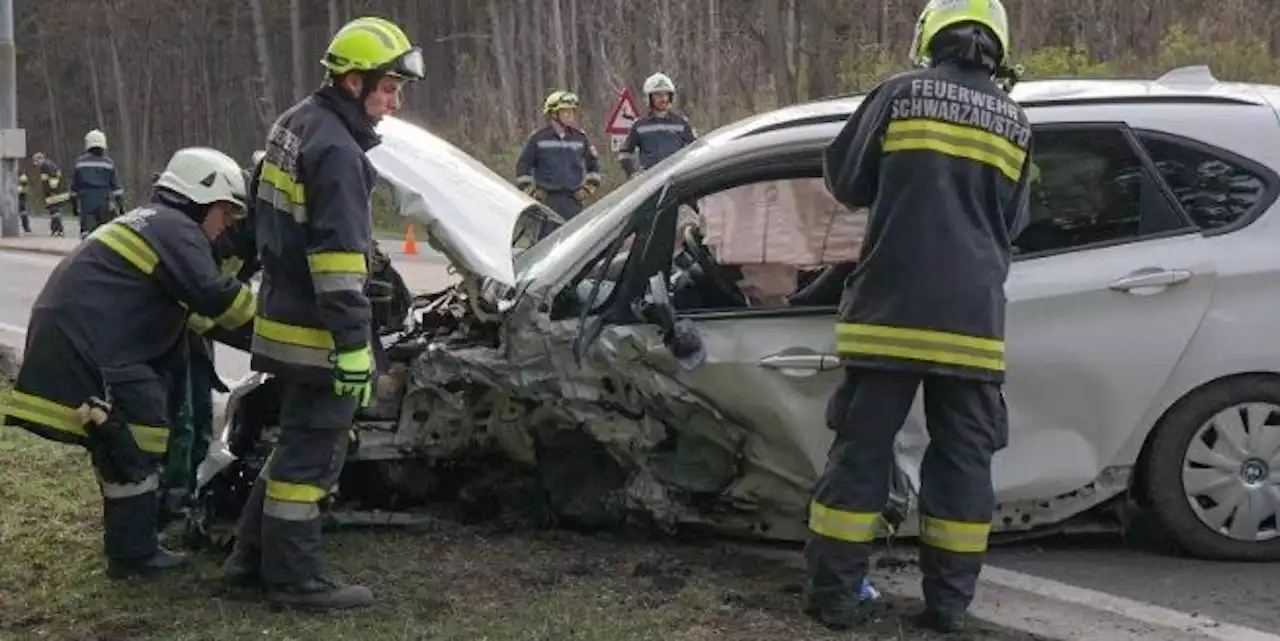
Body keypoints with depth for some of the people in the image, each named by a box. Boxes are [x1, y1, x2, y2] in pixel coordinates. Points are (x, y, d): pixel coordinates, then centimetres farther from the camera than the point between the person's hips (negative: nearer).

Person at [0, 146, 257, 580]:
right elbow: (214, 298, -19)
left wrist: (255, 333, 20)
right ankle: (133, 555, 1)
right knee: (138, 443, -5)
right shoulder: (176, 229, -8)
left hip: (68, 334, 11)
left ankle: (131, 543, 28)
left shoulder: (151, 223, 26)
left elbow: (195, 312, 26)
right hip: (86, 342, -11)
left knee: (121, 445, 19)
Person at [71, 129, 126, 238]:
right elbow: (116, 187, -2)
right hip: (105, 205, 1)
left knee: (87, 230, -7)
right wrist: (121, 204, 3)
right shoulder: (109, 163, 0)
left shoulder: (80, 162, 2)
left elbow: (74, 187, 7)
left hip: (86, 205, -1)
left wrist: (74, 205, 17)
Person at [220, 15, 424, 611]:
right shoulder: (336, 149, -19)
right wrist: (353, 346, -24)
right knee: (312, 452, -1)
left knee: (297, 441, 20)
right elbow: (339, 257, -24)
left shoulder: (295, 124, 12)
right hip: (316, 331, -10)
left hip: (282, 314, 10)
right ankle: (294, 577, 8)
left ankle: (253, 554, 27)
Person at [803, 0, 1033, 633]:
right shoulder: (1014, 122, 9)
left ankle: (834, 594, 8)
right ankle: (948, 602, 11)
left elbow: (845, 180, 5)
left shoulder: (899, 93, 0)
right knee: (962, 457, 9)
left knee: (862, 448, 5)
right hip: (972, 318, 2)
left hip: (890, 310, -2)